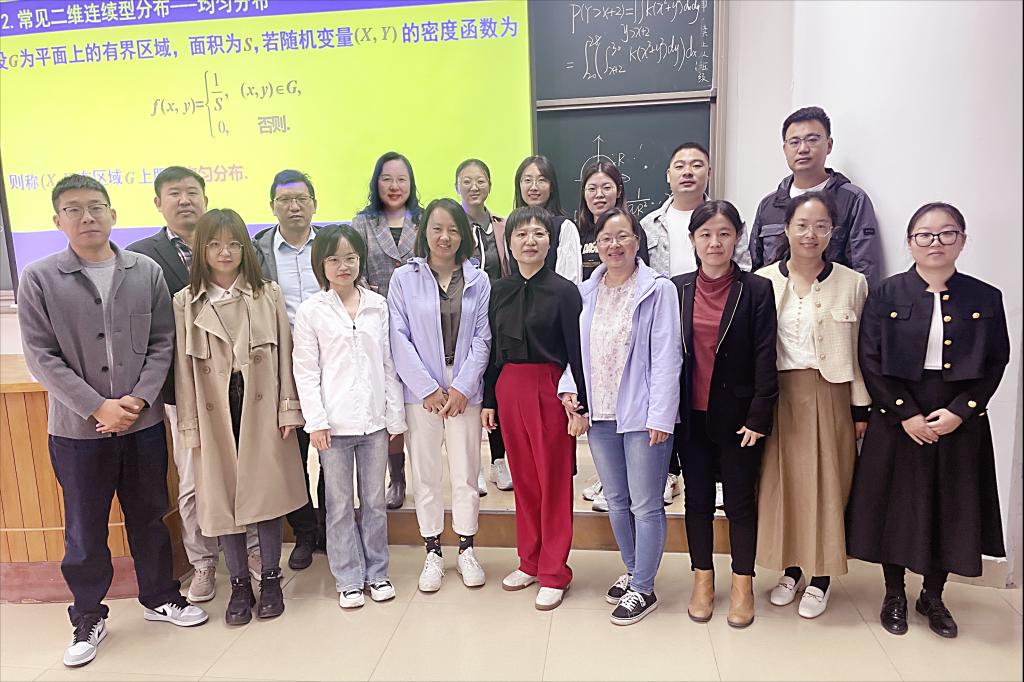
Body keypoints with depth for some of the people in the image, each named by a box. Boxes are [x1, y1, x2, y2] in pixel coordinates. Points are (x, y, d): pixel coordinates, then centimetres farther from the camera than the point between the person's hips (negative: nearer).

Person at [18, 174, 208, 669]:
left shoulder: (146, 272, 0)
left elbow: (162, 344, 0)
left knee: (149, 517, 15)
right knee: (84, 530, 12)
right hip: (77, 429, -1)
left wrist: (137, 400, -12)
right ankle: (88, 618, 32)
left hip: (143, 422, 2)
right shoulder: (39, 278, -4)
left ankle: (159, 597, 35)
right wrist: (97, 407, -15)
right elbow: (41, 357, -7)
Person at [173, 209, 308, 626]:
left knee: (268, 492, 6)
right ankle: (239, 585, 24)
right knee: (223, 498, 8)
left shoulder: (269, 295, 1)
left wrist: (289, 409, -3)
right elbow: (184, 366, 2)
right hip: (215, 413, 1)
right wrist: (190, 426, 0)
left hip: (263, 409, 0)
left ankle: (270, 579, 23)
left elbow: (284, 354, 0)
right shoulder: (185, 303, 2)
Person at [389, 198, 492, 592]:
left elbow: (482, 338, 1)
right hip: (421, 389, 0)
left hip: (464, 389, 1)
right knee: (425, 471, 7)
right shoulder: (404, 278, 0)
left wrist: (462, 387, -8)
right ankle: (432, 552, 23)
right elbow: (400, 339, -4)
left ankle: (466, 548, 25)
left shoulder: (478, 280, 3)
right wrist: (428, 388, -9)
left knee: (466, 471, 7)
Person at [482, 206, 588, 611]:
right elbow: (493, 349, 11)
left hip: (552, 391, -4)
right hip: (508, 389, 5)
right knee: (523, 478, 13)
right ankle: (529, 561, 29)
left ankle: (554, 573, 17)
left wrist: (580, 406, -11)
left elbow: (577, 352, -8)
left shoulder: (564, 291, -6)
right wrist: (488, 399, 10)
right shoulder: (499, 291, 8)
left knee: (554, 480, 4)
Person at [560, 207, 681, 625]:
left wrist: (660, 416, -16)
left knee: (645, 505, 3)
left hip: (641, 414, -6)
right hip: (599, 414, 6)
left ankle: (643, 588, 19)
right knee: (616, 501, 18)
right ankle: (633, 571, 36)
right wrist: (568, 387, 0)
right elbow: (575, 347, 15)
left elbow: (665, 357, -12)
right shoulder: (586, 291, 8)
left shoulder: (658, 289, -8)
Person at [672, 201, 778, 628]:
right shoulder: (677, 289, 2)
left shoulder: (757, 290, -5)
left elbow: (764, 358, -7)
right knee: (697, 498, 13)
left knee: (741, 500, 9)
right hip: (691, 414, 2)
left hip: (738, 414, -2)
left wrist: (759, 416, -12)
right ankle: (703, 579, 29)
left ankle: (743, 584, 26)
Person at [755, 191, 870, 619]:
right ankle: (791, 568, 27)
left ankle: (821, 577, 23)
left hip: (830, 395, 0)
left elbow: (859, 352, 3)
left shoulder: (852, 283, 0)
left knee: (827, 485, 6)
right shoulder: (763, 281, -1)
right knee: (781, 482, 8)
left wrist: (860, 408, 1)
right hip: (778, 395, 1)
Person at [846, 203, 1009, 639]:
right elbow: (871, 361, -6)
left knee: (950, 509, 10)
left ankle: (933, 597, 31)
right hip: (897, 421, -1)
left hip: (959, 424, 2)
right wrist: (905, 414, -12)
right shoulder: (888, 295, -3)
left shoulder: (985, 299, 1)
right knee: (896, 504, 8)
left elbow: (996, 363, 1)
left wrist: (960, 411, -11)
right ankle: (895, 595, 27)